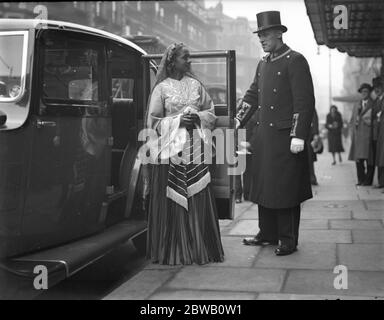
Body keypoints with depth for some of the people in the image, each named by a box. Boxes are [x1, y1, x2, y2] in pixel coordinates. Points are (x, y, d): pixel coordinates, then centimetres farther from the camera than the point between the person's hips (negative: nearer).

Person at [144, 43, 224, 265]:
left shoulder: (196, 84, 12)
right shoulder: (162, 88, 2)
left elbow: (211, 113, 14)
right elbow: (153, 122, 0)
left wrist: (198, 117, -6)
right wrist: (178, 120, -11)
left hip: (195, 149, 3)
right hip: (171, 149, -3)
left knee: (198, 199, 0)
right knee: (172, 201, -2)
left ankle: (200, 248, 9)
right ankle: (173, 251, 7)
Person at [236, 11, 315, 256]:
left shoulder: (295, 61, -8)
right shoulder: (263, 64, 15)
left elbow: (305, 101, -14)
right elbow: (252, 95, 21)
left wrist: (298, 136, -18)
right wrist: (237, 123, 13)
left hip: (285, 138, -8)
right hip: (263, 137, 8)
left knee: (285, 189, -1)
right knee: (264, 187, 13)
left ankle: (288, 241, 10)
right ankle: (267, 234, 25)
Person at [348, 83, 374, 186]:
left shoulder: (374, 105, 3)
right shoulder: (356, 105, 21)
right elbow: (352, 120, 23)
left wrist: (370, 122, -14)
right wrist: (354, 126, 6)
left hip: (368, 135, -5)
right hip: (357, 135, 5)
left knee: (368, 158, -7)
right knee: (358, 158, 2)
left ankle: (368, 180, -3)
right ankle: (360, 179, 9)